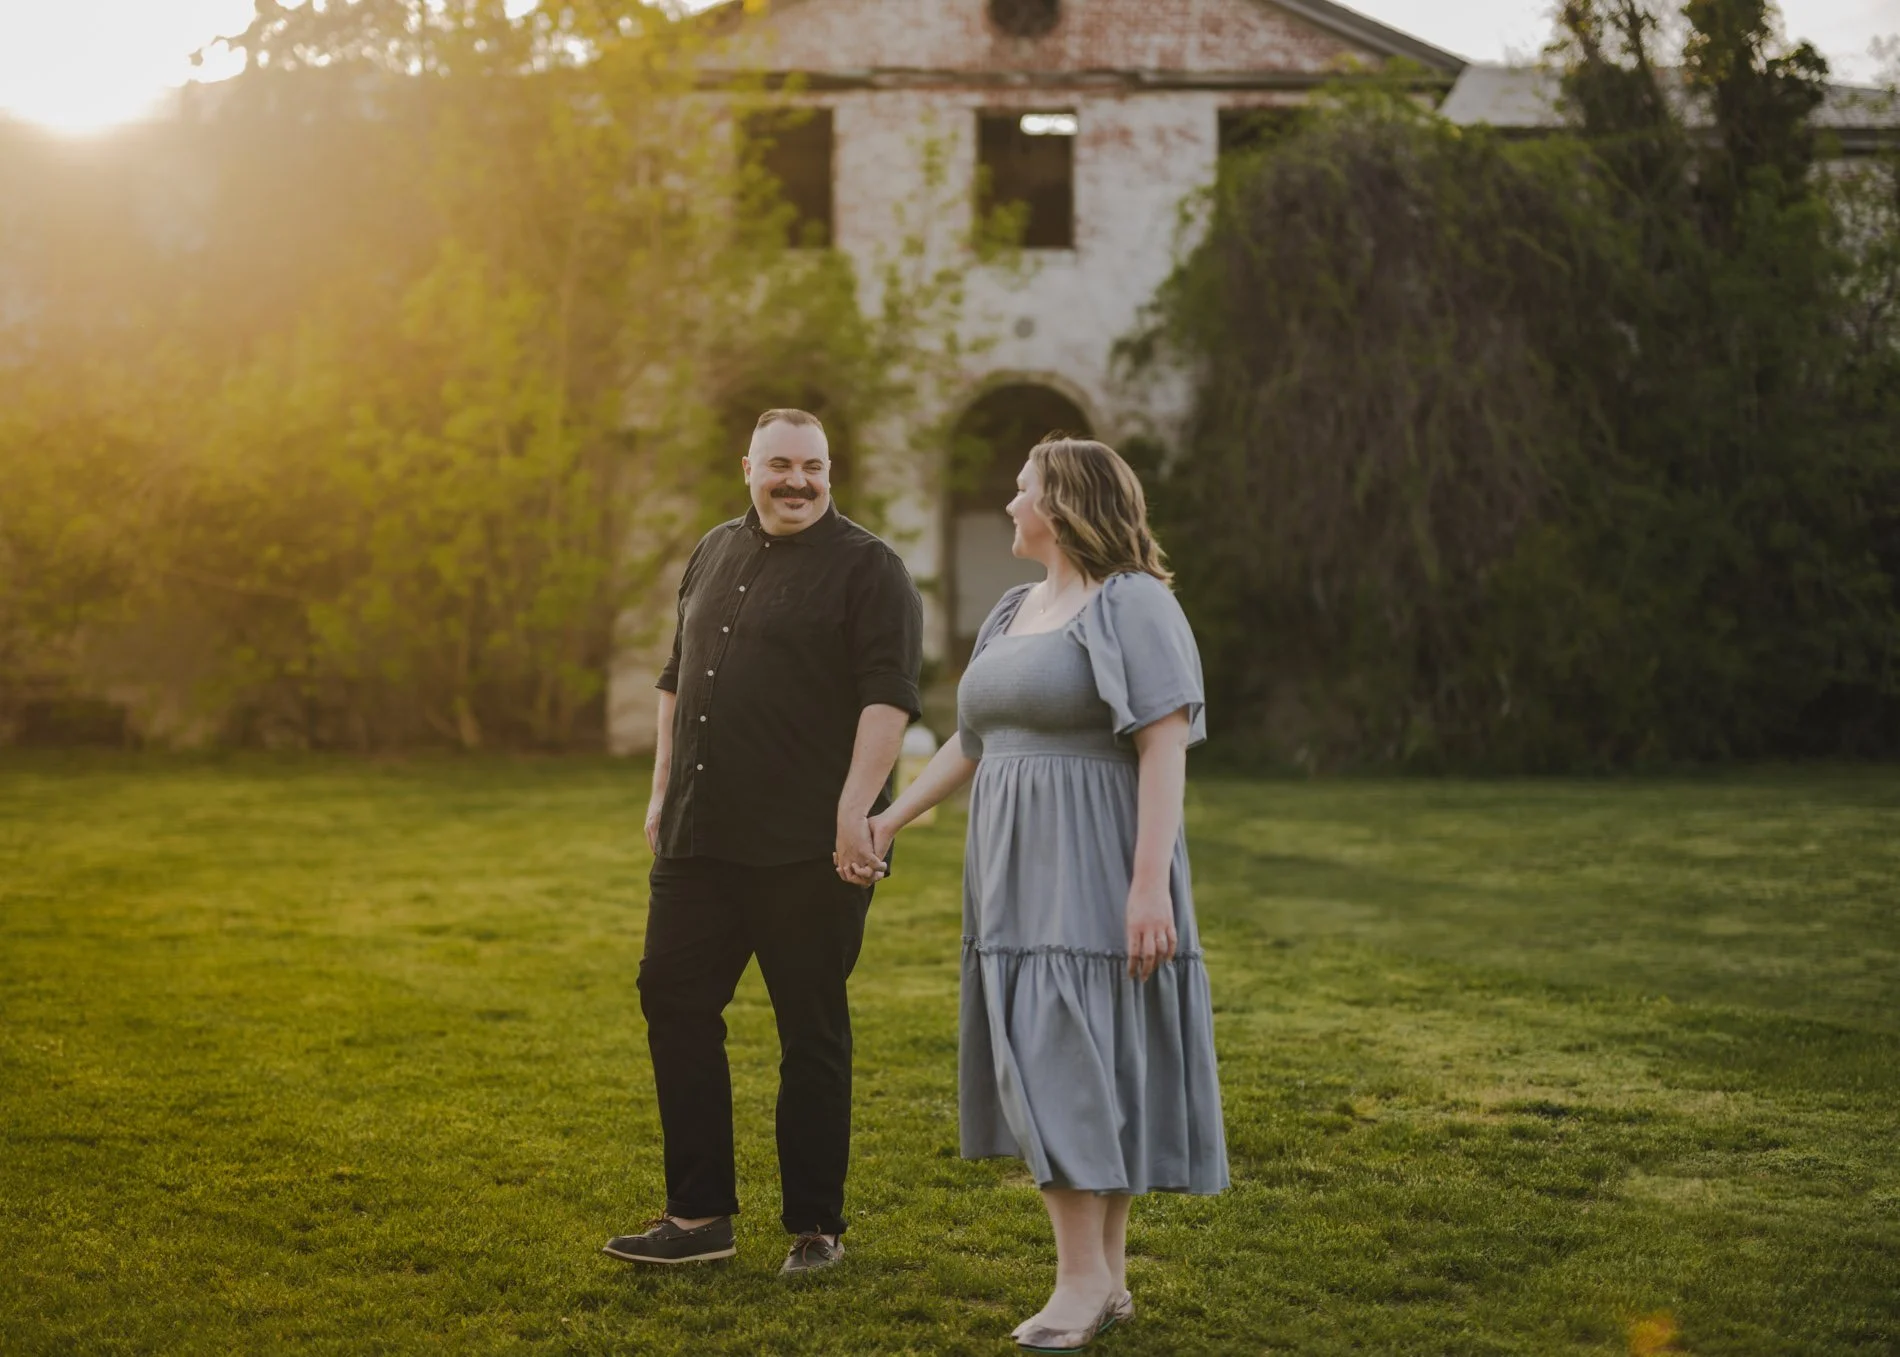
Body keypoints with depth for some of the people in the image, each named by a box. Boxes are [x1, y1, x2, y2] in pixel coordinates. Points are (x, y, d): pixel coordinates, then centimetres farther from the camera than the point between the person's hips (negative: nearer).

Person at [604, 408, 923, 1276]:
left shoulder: (866, 569, -5)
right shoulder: (713, 556, 16)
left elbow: (889, 694, -15)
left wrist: (855, 808, -23)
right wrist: (662, 792, 18)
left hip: (808, 848, -7)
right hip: (701, 838, 7)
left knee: (811, 1033, 2)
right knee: (674, 1002, 7)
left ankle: (815, 1227, 13)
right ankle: (699, 1214, 16)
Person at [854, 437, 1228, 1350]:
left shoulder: (1135, 605, -11)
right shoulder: (1019, 612, 15)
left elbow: (1167, 747, -17)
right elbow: (975, 740, 22)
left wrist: (1151, 883, -24)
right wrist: (891, 819, 21)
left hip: (1096, 871, -8)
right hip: (1026, 871, 8)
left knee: (1074, 1062, -13)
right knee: (1059, 1065, 7)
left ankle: (1080, 1276, -6)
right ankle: (1106, 1280, 12)